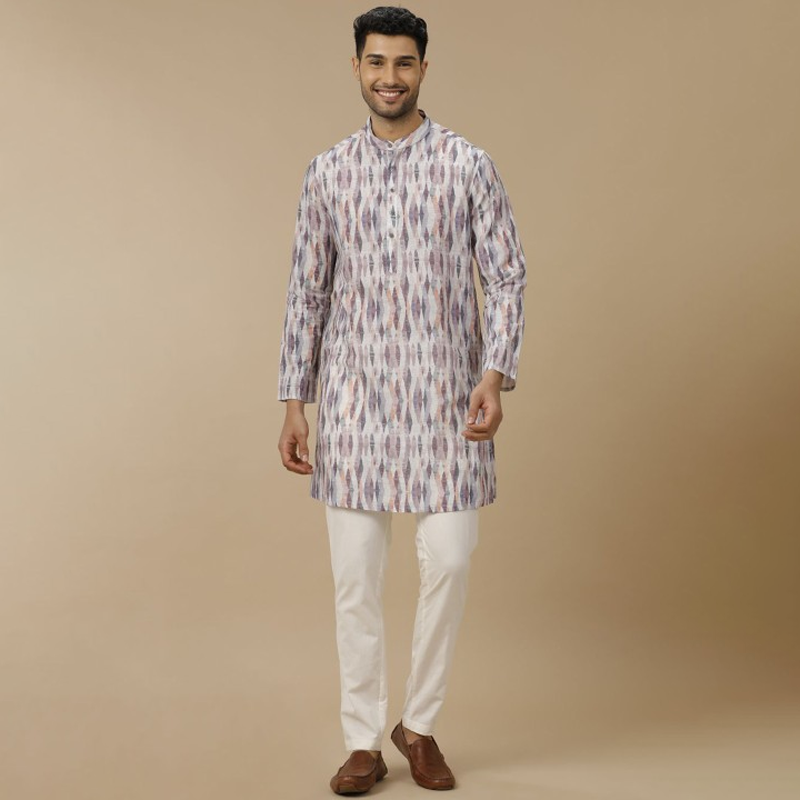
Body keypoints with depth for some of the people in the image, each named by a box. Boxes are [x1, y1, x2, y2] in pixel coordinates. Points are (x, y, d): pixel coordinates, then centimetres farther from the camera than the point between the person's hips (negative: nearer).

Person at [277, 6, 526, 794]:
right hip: (355, 394, 1)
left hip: (445, 394, -1)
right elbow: (307, 292, 8)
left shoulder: (468, 165, 1)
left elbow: (506, 277, 0)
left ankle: (419, 723, 19)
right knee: (355, 571, 3)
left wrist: (495, 375, -14)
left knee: (448, 559, -2)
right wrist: (293, 404, 3)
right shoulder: (327, 172, 7)